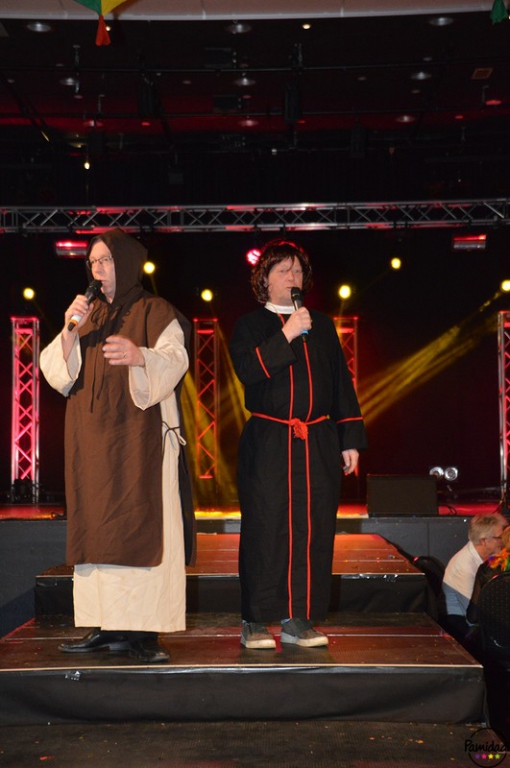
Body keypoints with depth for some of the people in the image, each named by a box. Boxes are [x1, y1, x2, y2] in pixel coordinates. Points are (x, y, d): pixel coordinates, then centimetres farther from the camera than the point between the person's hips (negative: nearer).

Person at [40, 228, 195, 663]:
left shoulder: (156, 312, 4)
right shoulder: (88, 314, 19)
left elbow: (174, 361, -13)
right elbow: (58, 373, 11)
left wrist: (140, 355, -33)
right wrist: (70, 330, -5)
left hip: (140, 439, -5)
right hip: (92, 441, 5)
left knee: (143, 527, -9)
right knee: (96, 529, 2)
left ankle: (143, 631, -7)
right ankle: (106, 627, 7)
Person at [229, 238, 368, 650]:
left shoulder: (323, 326, 16)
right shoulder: (250, 325, 7)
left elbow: (342, 384, 15)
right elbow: (248, 369, -11)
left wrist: (351, 439, 9)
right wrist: (287, 335, -15)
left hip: (319, 445, 3)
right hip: (267, 443, -3)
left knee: (313, 530, 1)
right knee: (265, 529, -5)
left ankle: (300, 619, 9)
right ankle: (256, 622, 3)